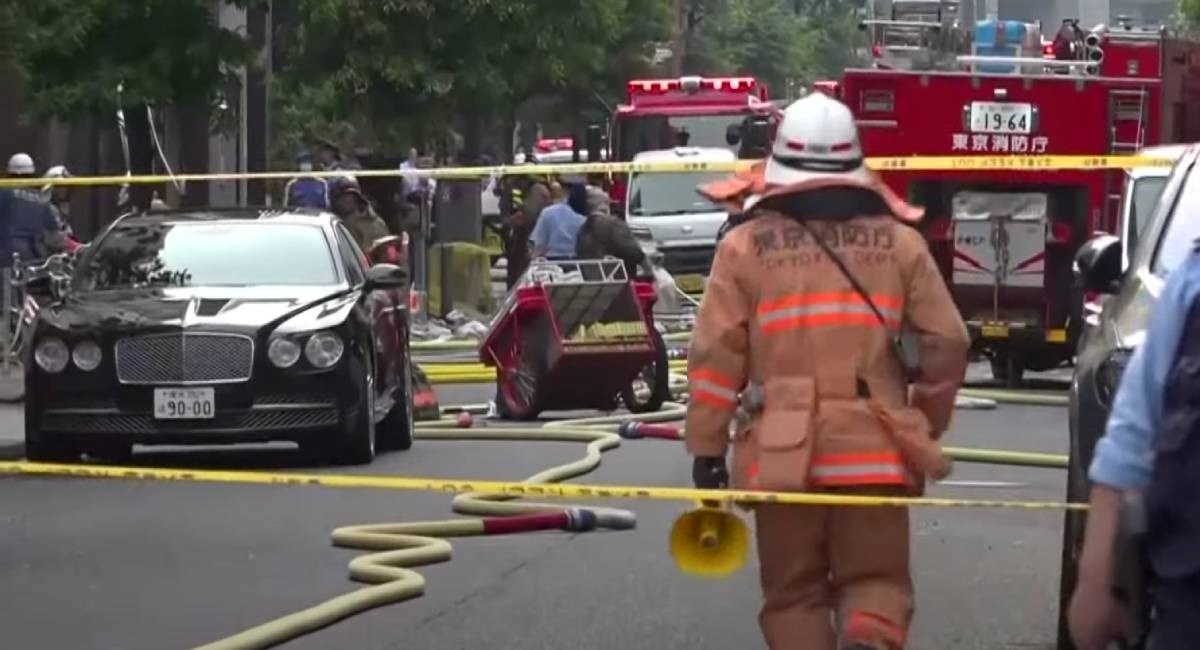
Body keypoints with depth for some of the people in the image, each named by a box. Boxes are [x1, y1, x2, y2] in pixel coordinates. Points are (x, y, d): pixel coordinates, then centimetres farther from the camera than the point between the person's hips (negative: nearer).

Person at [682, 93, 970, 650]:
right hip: (873, 450, 1)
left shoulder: (745, 246, 1)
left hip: (782, 453, -1)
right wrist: (928, 428, 20)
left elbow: (715, 356, -2)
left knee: (794, 591, 11)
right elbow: (945, 344, 6)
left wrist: (706, 450, 4)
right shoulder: (898, 241, 5)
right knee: (877, 578, 9)